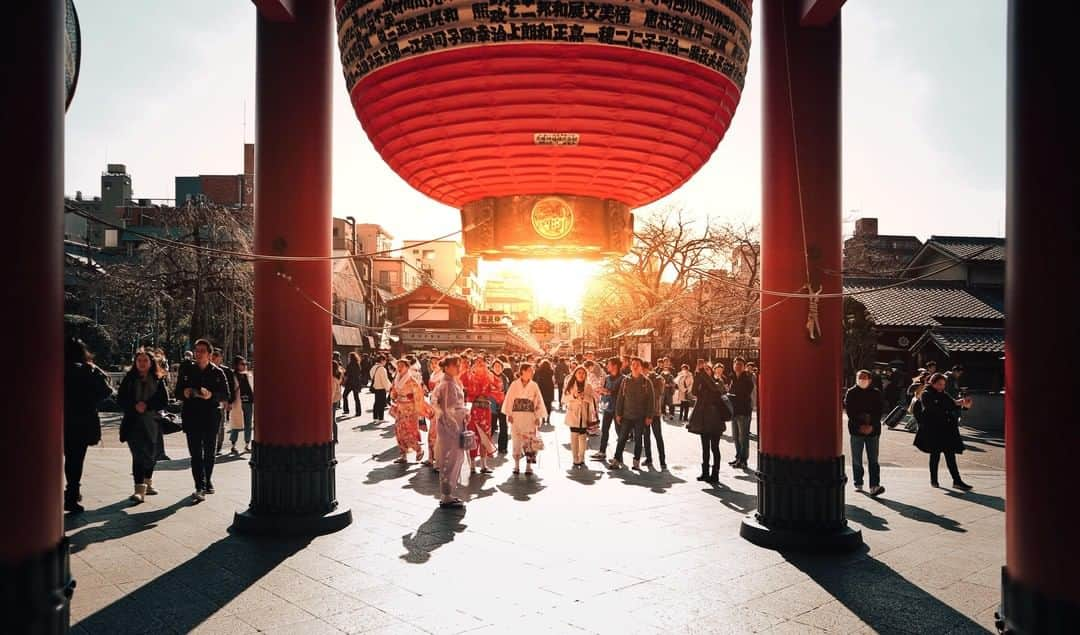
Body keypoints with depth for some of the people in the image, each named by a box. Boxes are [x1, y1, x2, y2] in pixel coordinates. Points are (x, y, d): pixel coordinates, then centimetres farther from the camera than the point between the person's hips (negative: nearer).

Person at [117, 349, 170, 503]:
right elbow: (120, 400, 0)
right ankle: (140, 489, -12)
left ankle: (148, 483, 32)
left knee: (150, 453, 12)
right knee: (138, 454, -10)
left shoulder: (158, 379, 4)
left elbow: (164, 401, -1)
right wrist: (134, 406, -16)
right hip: (133, 422, -2)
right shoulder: (129, 379, 3)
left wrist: (147, 405, -15)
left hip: (151, 422, 2)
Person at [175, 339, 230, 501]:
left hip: (211, 416, 0)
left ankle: (208, 481, 30)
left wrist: (211, 395, -19)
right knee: (196, 453, -8)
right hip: (192, 416, 0)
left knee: (209, 452, 11)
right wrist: (184, 393, -13)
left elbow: (225, 394, 0)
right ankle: (200, 487, -9)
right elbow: (178, 393, 10)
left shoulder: (217, 372, 4)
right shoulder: (186, 371, 7)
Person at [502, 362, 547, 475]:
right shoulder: (514, 384, 1)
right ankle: (516, 465, 15)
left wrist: (538, 417, -2)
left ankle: (528, 466, 5)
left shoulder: (534, 385, 4)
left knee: (530, 441, -2)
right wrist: (509, 414, -5)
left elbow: (539, 402, 4)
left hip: (530, 417, 1)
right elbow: (509, 399, 2)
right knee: (516, 440, 4)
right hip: (516, 416, -1)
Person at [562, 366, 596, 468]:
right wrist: (573, 396, -17)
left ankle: (582, 459, 13)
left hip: (585, 416, 1)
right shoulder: (570, 385, 3)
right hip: (573, 414, -1)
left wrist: (584, 397, -17)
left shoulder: (588, 386, 5)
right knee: (574, 437, -2)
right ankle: (575, 460, 7)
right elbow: (564, 399, -1)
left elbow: (593, 399, 0)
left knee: (583, 437, 1)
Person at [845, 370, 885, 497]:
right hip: (856, 429, 0)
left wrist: (871, 426, -10)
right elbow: (849, 411, -2)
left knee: (873, 460, -5)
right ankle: (858, 484, 17)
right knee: (856, 460, 5)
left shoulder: (876, 393, 7)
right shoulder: (850, 393, 3)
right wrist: (860, 426, -11)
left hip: (873, 430, 0)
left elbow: (878, 412, 2)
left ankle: (874, 486, -10)